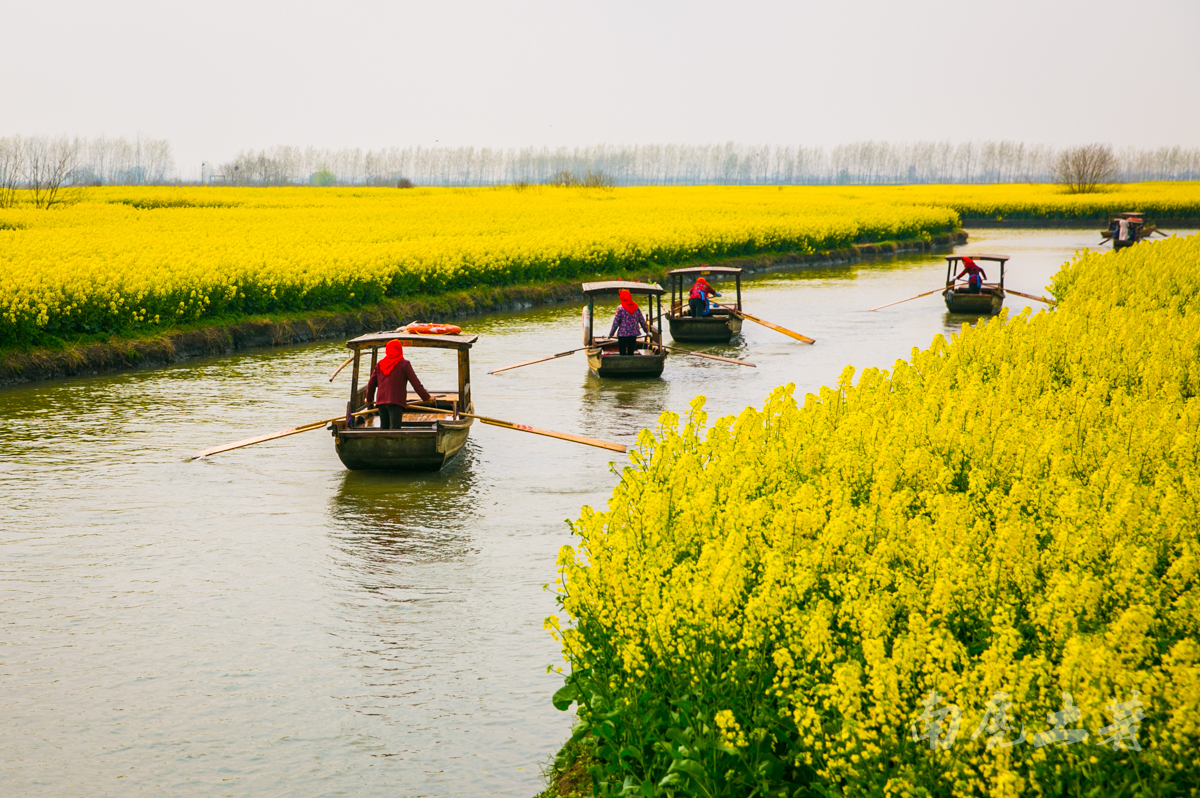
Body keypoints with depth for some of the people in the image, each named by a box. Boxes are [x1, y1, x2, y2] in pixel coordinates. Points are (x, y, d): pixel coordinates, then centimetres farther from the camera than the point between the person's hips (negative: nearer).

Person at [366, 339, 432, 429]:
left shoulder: (379, 365, 13)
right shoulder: (404, 364, -1)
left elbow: (371, 384, 18)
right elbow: (415, 383, -3)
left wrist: (369, 399, 33)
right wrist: (426, 397, 4)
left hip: (381, 401, 5)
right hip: (396, 401, -5)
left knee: (383, 428, 12)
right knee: (394, 429, -11)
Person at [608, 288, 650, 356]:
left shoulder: (620, 308, -10)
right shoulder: (636, 308, 3)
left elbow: (616, 322, -8)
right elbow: (642, 321, 9)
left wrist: (611, 333, 1)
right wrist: (647, 331, 20)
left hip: (623, 334, -4)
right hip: (633, 334, 4)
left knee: (622, 353, 1)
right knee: (631, 353, 12)